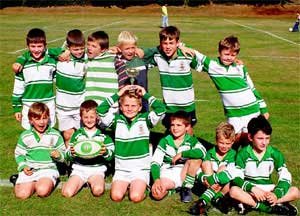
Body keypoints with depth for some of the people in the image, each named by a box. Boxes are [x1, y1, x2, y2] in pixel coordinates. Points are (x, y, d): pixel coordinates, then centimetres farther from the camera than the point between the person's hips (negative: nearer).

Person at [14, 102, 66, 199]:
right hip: (29, 170, 2)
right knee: (22, 194, -20)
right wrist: (23, 166, -5)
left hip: (48, 169, -1)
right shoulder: (25, 136, 6)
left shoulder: (55, 135, 3)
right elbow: (19, 154, 13)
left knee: (43, 191, -29)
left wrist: (58, 155, -17)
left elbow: (63, 154, 7)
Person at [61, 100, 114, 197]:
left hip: (97, 168, -1)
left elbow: (110, 156, -1)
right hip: (79, 168, 1)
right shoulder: (77, 135, 8)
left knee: (98, 190, -30)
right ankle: (79, 182, 9)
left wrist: (105, 152, -23)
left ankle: (92, 182, 3)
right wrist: (72, 153, -18)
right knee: (67, 193, -20)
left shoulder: (103, 135, 5)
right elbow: (70, 157, 6)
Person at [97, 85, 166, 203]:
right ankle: (125, 185, 14)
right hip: (121, 169, 2)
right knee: (116, 196, -18)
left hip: (141, 169, -2)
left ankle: (141, 186, 13)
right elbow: (100, 110, -10)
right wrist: (117, 95, -8)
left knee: (136, 197, -21)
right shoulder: (117, 120, 3)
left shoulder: (145, 119, 0)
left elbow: (161, 109, -14)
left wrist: (145, 94, -7)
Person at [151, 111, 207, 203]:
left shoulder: (191, 141, -2)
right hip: (166, 174, 0)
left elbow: (202, 152, -26)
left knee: (196, 158, -26)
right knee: (156, 194, -30)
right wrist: (156, 179, -24)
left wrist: (181, 154, -22)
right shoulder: (165, 141, 1)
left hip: (183, 174, 0)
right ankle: (169, 187, 6)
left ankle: (187, 188, -7)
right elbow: (155, 162, -7)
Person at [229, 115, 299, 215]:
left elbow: (285, 177, -7)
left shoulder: (275, 154, -4)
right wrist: (252, 188, -33)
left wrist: (276, 194, -25)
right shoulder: (243, 154, -9)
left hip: (268, 190, 3)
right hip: (249, 190, -2)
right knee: (234, 191, -34)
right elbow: (237, 178, -15)